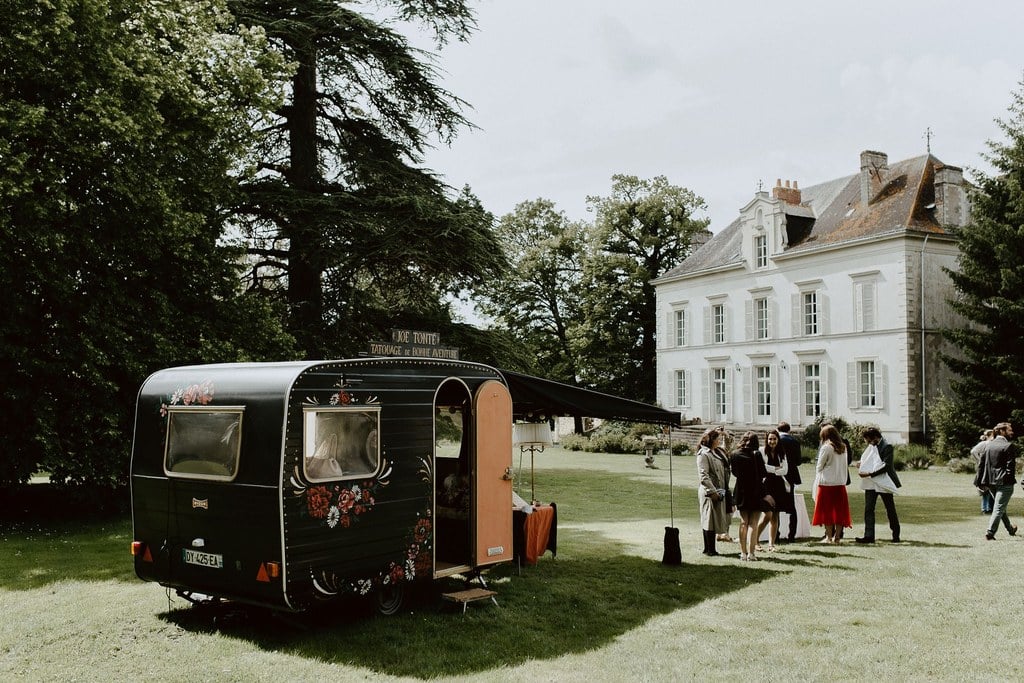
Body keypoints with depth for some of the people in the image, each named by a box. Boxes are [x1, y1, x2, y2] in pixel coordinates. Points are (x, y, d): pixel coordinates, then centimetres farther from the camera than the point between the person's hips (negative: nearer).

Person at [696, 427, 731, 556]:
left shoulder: (718, 452, 17)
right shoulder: (703, 454, -12)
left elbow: (724, 470, 23)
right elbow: (703, 475, -18)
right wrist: (712, 491, -22)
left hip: (719, 491, 9)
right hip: (709, 493, -9)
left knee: (714, 520, 12)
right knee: (710, 520, -4)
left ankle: (708, 549, 19)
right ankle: (710, 549, 2)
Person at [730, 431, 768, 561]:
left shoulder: (735, 455, -3)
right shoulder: (756, 454, -14)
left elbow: (734, 472, 6)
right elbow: (763, 473, -10)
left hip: (741, 492, 3)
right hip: (756, 492, -3)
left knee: (743, 523, 13)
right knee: (753, 523, 3)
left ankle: (743, 552, 13)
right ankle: (751, 553, 0)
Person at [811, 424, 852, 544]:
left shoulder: (826, 448, -10)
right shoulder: (843, 448, 7)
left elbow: (819, 467, -4)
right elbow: (846, 466, 12)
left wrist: (817, 481, 11)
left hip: (826, 483, -5)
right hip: (840, 483, 5)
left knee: (827, 511, 2)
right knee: (839, 511, 7)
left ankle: (829, 537, 2)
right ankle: (837, 537, 7)